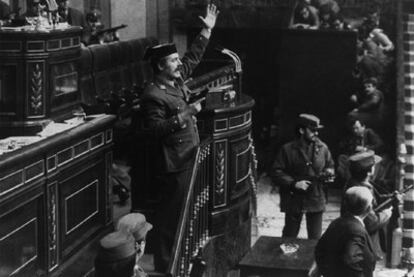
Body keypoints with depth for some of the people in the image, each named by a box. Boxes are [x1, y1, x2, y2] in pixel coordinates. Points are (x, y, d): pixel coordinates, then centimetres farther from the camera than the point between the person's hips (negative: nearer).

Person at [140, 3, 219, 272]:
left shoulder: (177, 80, 7)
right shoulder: (153, 95, -18)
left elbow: (193, 57, 20)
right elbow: (156, 128, -24)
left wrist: (207, 30, 18)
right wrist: (186, 114, -24)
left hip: (190, 157, 9)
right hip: (174, 163, -9)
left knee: (187, 210, 18)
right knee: (172, 214, -2)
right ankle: (165, 262, 9)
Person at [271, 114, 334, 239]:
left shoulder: (322, 148, 1)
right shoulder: (288, 149, -8)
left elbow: (330, 166, 16)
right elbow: (276, 173, -8)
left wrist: (329, 172, -8)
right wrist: (294, 183, -19)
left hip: (316, 200, 3)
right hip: (294, 200, -2)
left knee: (315, 238, 10)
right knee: (289, 237, 11)